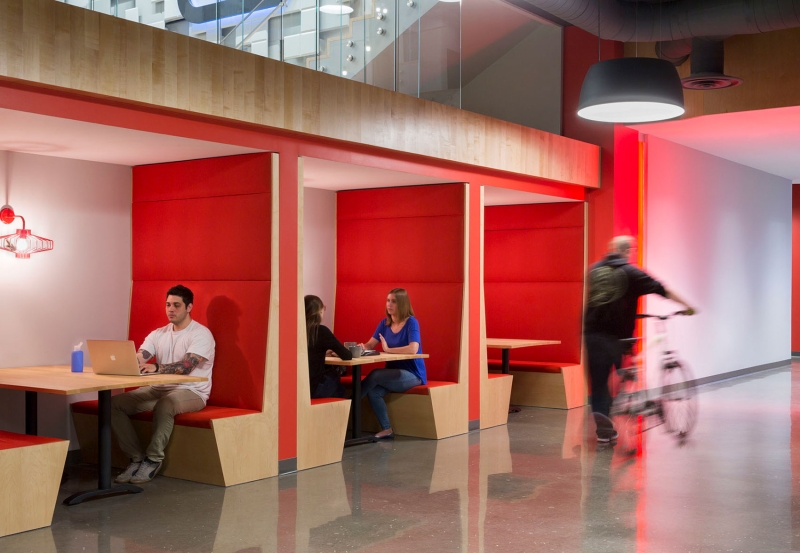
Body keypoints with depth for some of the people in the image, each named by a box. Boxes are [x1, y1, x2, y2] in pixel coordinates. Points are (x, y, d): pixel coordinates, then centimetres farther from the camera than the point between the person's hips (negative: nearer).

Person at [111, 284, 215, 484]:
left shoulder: (201, 334, -11)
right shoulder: (158, 334, 9)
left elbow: (186, 366, -26)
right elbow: (137, 359, -5)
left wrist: (156, 367, -41)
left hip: (192, 392, -6)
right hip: (159, 389, 7)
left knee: (165, 405, -39)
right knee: (114, 404, -11)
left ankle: (153, 459, -21)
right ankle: (137, 457, -6)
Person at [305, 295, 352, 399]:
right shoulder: (321, 331, -11)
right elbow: (347, 356, -6)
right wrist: (338, 353, 14)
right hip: (313, 388, -5)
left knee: (331, 372, 25)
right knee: (334, 376, 23)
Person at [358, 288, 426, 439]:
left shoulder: (411, 322, -13)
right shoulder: (384, 323, 6)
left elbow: (413, 349, -28)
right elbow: (370, 345, 0)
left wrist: (388, 349, -24)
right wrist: (361, 347, -22)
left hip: (412, 374, -6)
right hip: (393, 374, 6)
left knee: (375, 375, -27)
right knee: (373, 392, -24)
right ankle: (387, 429, -12)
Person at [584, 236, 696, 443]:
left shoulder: (594, 269, 12)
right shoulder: (631, 272, -2)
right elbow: (661, 290, -2)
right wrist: (686, 306, 5)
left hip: (593, 332, 3)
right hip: (618, 334, -3)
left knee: (598, 381, 7)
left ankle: (603, 429, 5)